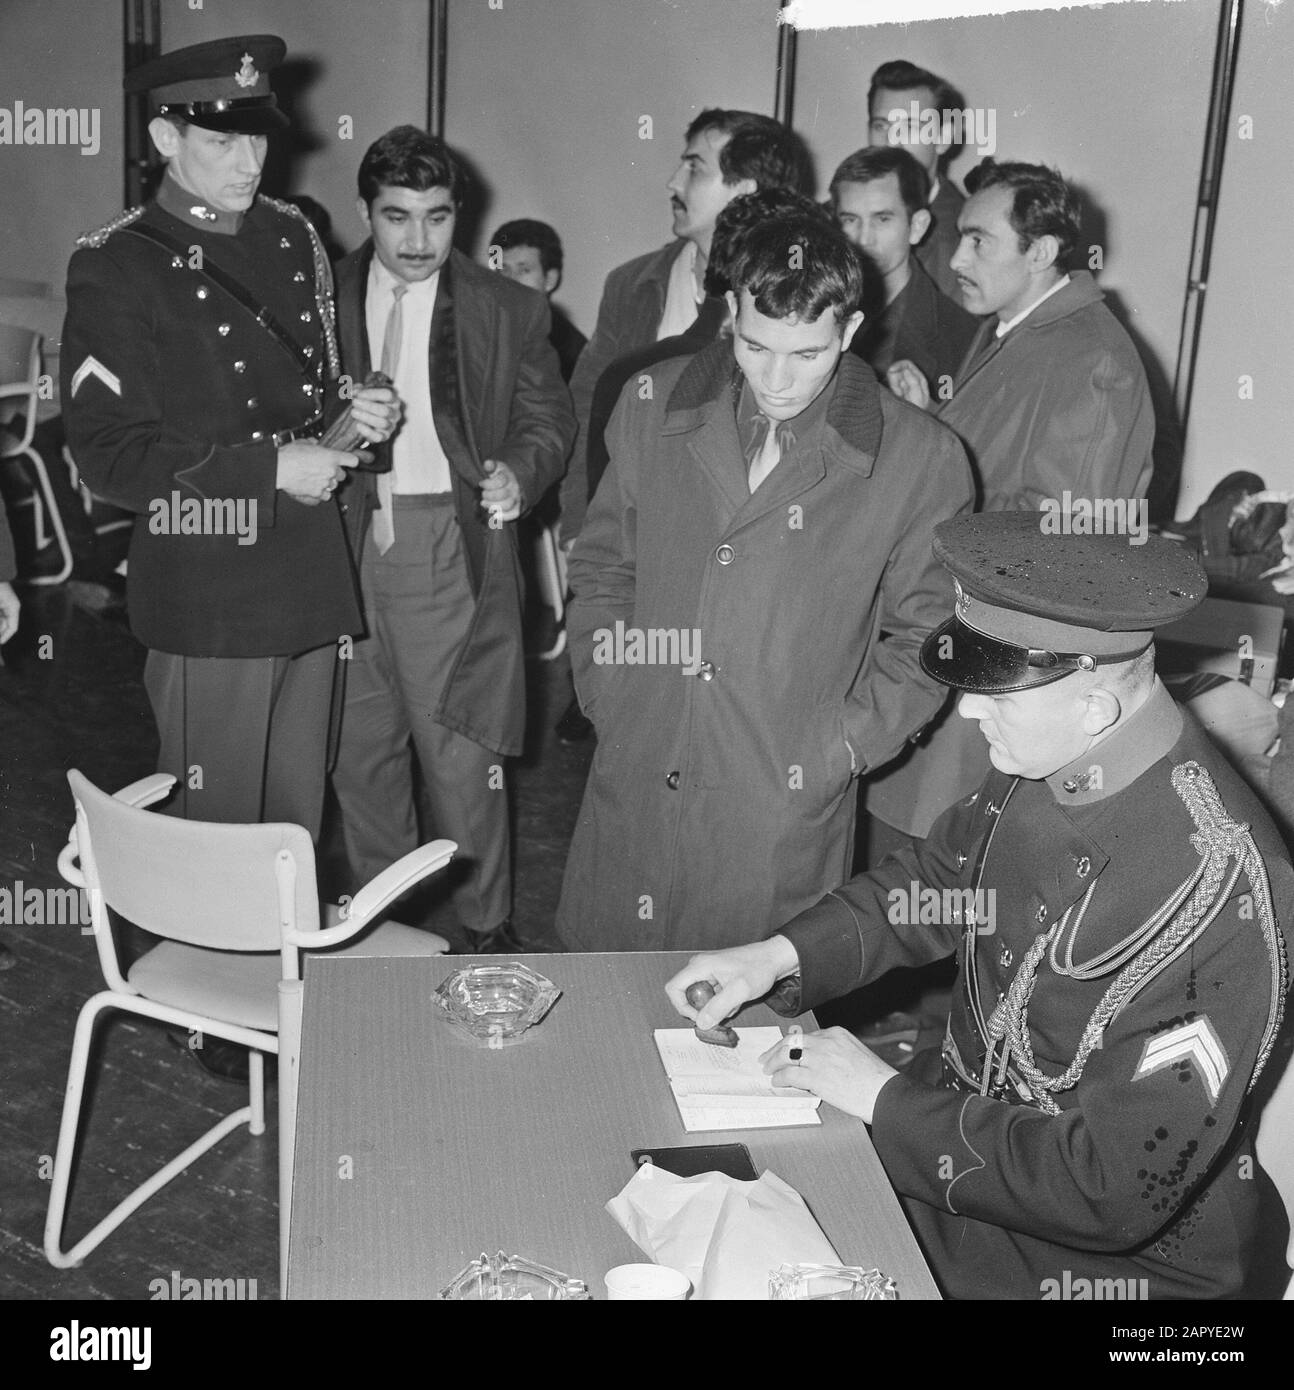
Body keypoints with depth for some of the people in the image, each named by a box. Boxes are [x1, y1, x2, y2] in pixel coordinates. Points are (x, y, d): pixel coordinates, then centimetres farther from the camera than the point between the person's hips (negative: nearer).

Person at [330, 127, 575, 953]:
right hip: (345, 539, 3)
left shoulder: (508, 311, 3)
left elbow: (548, 418, 5)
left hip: (454, 545, -2)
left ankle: (487, 923, 17)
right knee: (360, 745, 11)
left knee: (461, 749, 1)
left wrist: (517, 474, -14)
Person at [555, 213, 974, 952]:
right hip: (631, 795, 3)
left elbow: (927, 637, 0)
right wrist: (609, 699, 2)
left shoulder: (921, 460, -8)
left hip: (782, 817, -3)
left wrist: (830, 754, -7)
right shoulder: (653, 406, 2)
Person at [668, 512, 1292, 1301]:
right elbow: (937, 878, 10)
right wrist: (784, 955, -4)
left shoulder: (1217, 895, -32)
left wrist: (887, 1100, -19)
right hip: (968, 1119, 6)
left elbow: (1112, 1192, -26)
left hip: (1121, 1251, -6)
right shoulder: (1043, 763, -11)